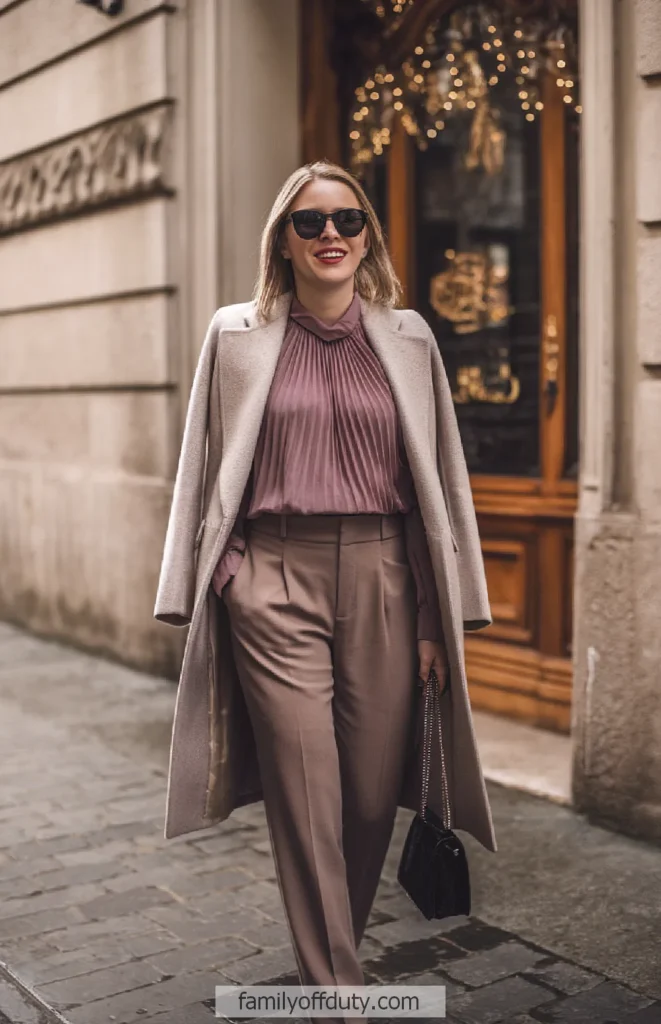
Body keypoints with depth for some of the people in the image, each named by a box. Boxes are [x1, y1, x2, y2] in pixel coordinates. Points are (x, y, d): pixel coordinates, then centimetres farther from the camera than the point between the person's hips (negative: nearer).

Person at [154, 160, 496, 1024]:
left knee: (374, 799, 6)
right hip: (276, 582, -1)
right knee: (308, 807, -2)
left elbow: (439, 476, 8)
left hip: (383, 580, 2)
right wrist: (204, 597, 6)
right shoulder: (237, 335, 5)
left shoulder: (407, 338, 7)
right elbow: (207, 473, 8)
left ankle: (331, 955, 33)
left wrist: (442, 616, 5)